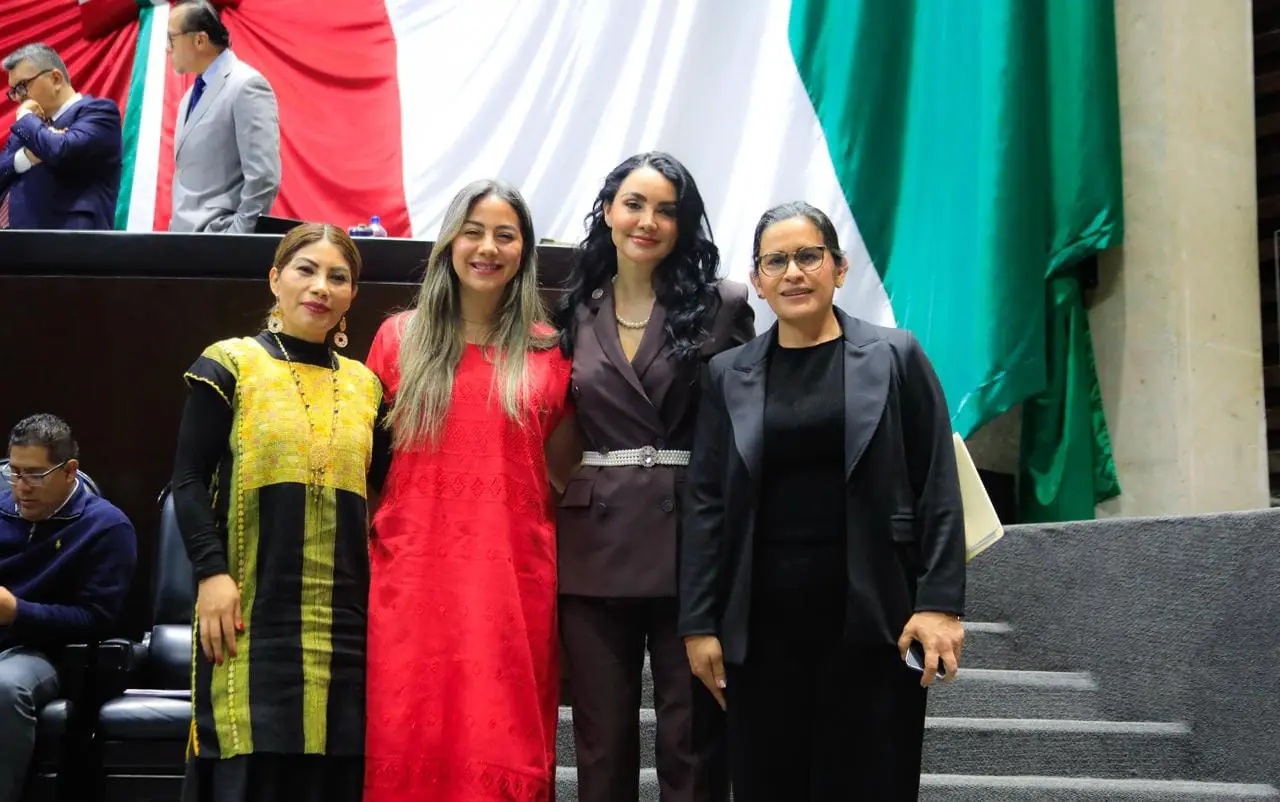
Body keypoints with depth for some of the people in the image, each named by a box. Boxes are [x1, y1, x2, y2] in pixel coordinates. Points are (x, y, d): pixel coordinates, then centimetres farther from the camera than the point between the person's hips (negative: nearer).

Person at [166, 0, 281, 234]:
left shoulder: (246, 85, -11)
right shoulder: (192, 95, 17)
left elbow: (264, 178, -18)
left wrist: (237, 238, -17)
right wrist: (177, 227, 14)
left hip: (219, 239, -8)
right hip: (187, 235, 8)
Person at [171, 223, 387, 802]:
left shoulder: (364, 385, 14)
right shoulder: (230, 365, 3)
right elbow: (189, 479, -2)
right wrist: (212, 572, -12)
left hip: (342, 614, 4)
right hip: (252, 608, -4)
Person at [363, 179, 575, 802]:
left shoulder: (549, 351, 6)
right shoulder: (400, 337, 7)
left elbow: (559, 467, 13)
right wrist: (362, 553, 4)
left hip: (513, 575, 0)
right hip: (414, 573, 0)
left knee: (504, 747, 2)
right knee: (409, 743, 2)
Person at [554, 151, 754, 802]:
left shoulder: (722, 306, 1)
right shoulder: (576, 313, 11)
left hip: (693, 540, -3)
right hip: (596, 546, 3)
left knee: (692, 742, 2)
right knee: (602, 742, 8)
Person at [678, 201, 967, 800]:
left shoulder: (895, 357, 4)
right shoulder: (727, 375, 9)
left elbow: (938, 491, 1)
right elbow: (704, 504, 7)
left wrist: (939, 604, -8)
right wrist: (699, 623, 2)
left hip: (872, 617, -2)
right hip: (762, 625, 2)